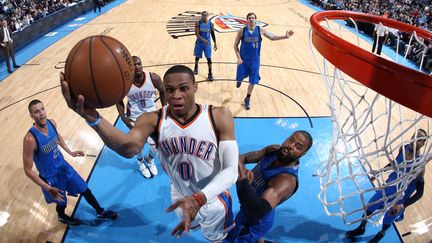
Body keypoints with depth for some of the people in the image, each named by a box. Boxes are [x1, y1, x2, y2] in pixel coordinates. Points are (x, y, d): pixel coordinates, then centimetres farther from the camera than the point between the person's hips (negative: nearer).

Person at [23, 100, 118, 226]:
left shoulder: (51, 123, -14)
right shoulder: (30, 139, -33)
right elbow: (28, 170, -25)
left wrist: (70, 152, 13)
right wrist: (48, 188, -30)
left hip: (63, 166, 5)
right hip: (50, 177, -5)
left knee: (85, 190, 17)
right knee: (61, 203, 19)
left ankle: (100, 212, 41)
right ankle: (62, 217, 55)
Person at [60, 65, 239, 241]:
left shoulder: (219, 116, -24)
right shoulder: (153, 120, -22)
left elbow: (231, 169, -26)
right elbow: (130, 148, -44)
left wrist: (199, 198, -43)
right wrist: (93, 119, -64)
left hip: (214, 200, -1)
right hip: (181, 199, 2)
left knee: (216, 237, 27)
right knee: (189, 225, 34)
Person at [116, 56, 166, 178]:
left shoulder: (154, 78, -23)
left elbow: (163, 92, -2)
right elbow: (119, 101, -4)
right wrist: (123, 118, -13)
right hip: (135, 118, -1)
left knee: (157, 145, 9)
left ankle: (150, 160, 45)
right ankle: (141, 162, 51)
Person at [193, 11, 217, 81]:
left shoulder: (211, 24, -5)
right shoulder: (198, 23, -11)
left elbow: (212, 34, 6)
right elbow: (197, 34, -18)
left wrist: (215, 43, 5)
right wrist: (203, 40, -32)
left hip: (207, 43, 0)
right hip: (199, 42, 0)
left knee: (209, 58, -6)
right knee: (197, 57, 17)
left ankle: (210, 74, 1)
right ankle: (196, 67, 48)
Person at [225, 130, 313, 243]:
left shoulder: (287, 180, -39)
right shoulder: (274, 150, -15)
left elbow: (258, 211, -51)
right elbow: (243, 158, -10)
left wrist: (242, 181, -63)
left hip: (255, 221, -7)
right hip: (250, 208, 7)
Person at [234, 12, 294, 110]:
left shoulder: (260, 30, -6)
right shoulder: (242, 31, -10)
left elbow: (272, 37, 6)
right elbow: (235, 45, -4)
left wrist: (285, 36, -4)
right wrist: (239, 58, -13)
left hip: (255, 60, 1)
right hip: (243, 59, -1)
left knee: (253, 81, 6)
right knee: (240, 78, 9)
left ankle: (248, 99, 29)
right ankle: (240, 79, 50)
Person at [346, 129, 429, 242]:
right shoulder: (403, 148, -15)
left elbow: (419, 193, -24)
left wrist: (402, 205, -32)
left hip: (398, 199, -5)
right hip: (387, 187, 5)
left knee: (387, 222, 17)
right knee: (369, 208, 17)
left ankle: (381, 234, 52)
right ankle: (361, 229, 44)